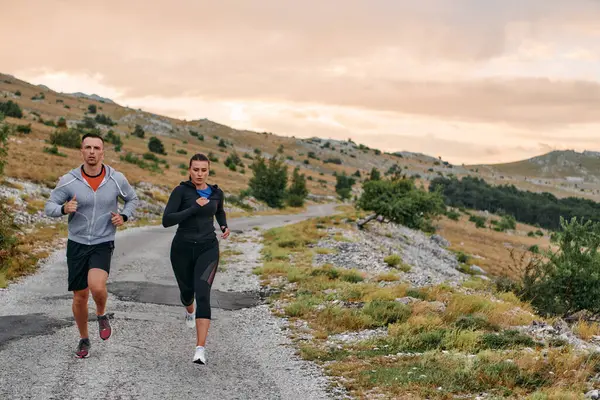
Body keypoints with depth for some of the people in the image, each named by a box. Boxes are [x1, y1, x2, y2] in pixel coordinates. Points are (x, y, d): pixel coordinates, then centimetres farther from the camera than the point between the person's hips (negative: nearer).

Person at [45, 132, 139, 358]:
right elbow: (49, 207, -4)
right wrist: (64, 208, -26)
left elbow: (132, 199, 12)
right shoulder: (68, 181, -10)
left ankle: (102, 315, 7)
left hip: (103, 244, -1)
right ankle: (84, 340, 31)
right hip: (76, 244, 1)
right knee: (80, 298, 7)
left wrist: (124, 216, -8)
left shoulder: (116, 180, -8)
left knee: (96, 287, -27)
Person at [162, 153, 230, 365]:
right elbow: (166, 220, -17)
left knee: (203, 295, -17)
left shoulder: (216, 193, 4)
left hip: (208, 248, 0)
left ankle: (200, 349, -21)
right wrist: (194, 208, -22)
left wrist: (224, 227, 6)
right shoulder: (181, 191, -8)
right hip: (183, 249, 0)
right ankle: (189, 311, 60)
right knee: (187, 291, 20)